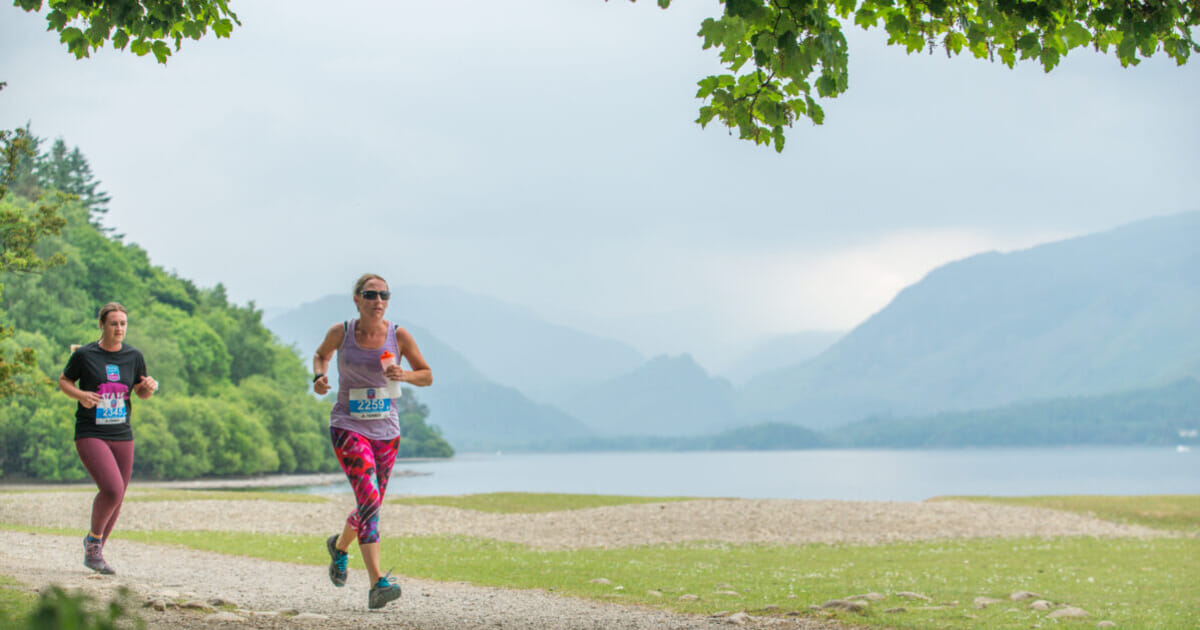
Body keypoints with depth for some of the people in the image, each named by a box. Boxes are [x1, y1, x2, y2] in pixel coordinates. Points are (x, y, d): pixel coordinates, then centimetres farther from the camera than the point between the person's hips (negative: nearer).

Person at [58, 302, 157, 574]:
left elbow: (141, 392, 15)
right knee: (112, 490, -22)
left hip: (122, 436, 5)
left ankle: (94, 553, 29)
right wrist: (80, 394, -12)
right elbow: (64, 381, 8)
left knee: (116, 500, 8)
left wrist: (150, 387, -8)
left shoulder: (133, 356, 5)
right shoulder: (84, 355, -5)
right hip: (90, 435, -5)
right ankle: (94, 539, 4)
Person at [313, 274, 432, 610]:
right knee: (369, 500, -20)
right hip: (348, 427, -3)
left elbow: (427, 376, 1)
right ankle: (377, 585, -20)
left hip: (386, 430, 3)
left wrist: (404, 376, -20)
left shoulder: (398, 336, -5)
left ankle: (340, 545, 47)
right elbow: (321, 355, 16)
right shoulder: (340, 332, -6)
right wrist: (319, 376, -5)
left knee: (371, 505, 14)